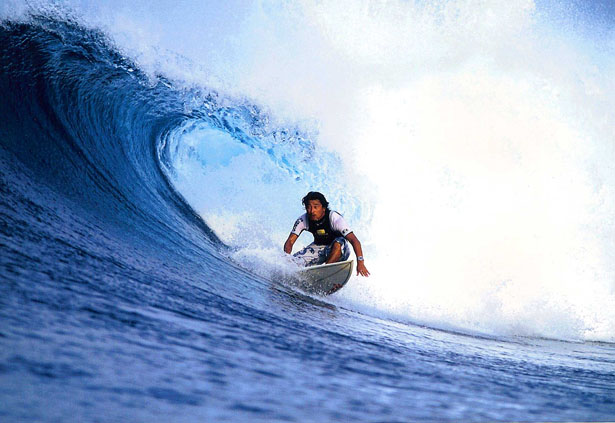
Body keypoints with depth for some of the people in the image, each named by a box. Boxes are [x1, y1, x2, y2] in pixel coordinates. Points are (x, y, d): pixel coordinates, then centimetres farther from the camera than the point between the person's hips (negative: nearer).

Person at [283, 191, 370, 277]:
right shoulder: (303, 220, -17)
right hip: (318, 247, 4)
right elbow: (290, 242, -16)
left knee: (339, 242, -38)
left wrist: (360, 262, -48)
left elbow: (354, 240, -35)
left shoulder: (334, 218, -29)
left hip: (338, 250, -3)